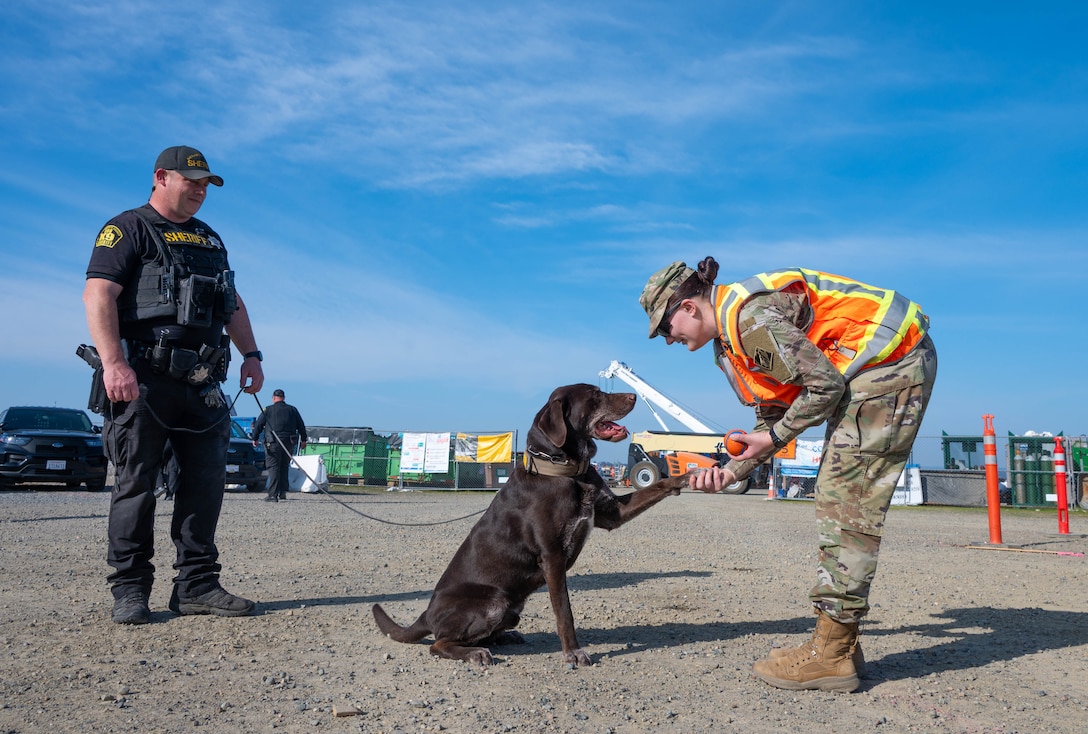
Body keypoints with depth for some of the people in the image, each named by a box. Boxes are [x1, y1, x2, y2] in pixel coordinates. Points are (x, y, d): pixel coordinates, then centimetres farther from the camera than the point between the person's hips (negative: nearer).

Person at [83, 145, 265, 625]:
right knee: (136, 483, -2)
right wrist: (113, 363, -22)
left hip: (202, 382, 7)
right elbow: (98, 295, -10)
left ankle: (196, 586, 10)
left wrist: (251, 356, 13)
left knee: (207, 481, 3)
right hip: (144, 377, -6)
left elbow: (232, 305, 26)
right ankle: (130, 591, 6)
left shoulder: (210, 240, 23)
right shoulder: (127, 229, 2)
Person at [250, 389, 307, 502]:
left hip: (273, 443, -3)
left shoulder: (268, 410, 1)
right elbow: (301, 426, 13)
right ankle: (282, 493, 17)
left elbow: (258, 425, 4)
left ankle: (273, 495, -11)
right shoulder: (293, 410, 10)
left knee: (273, 468, -3)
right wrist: (303, 440, 22)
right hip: (289, 444, 4)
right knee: (284, 468, 15)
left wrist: (255, 439, 16)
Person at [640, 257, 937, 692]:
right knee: (838, 501, 8)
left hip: (891, 365, -10)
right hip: (863, 375, 11)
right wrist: (729, 472, 3)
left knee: (846, 503, -13)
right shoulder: (729, 341, 11)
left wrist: (774, 437, -9)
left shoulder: (751, 318, -21)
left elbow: (825, 385, -21)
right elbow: (772, 421, 15)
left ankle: (831, 655, -9)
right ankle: (840, 641, 13)